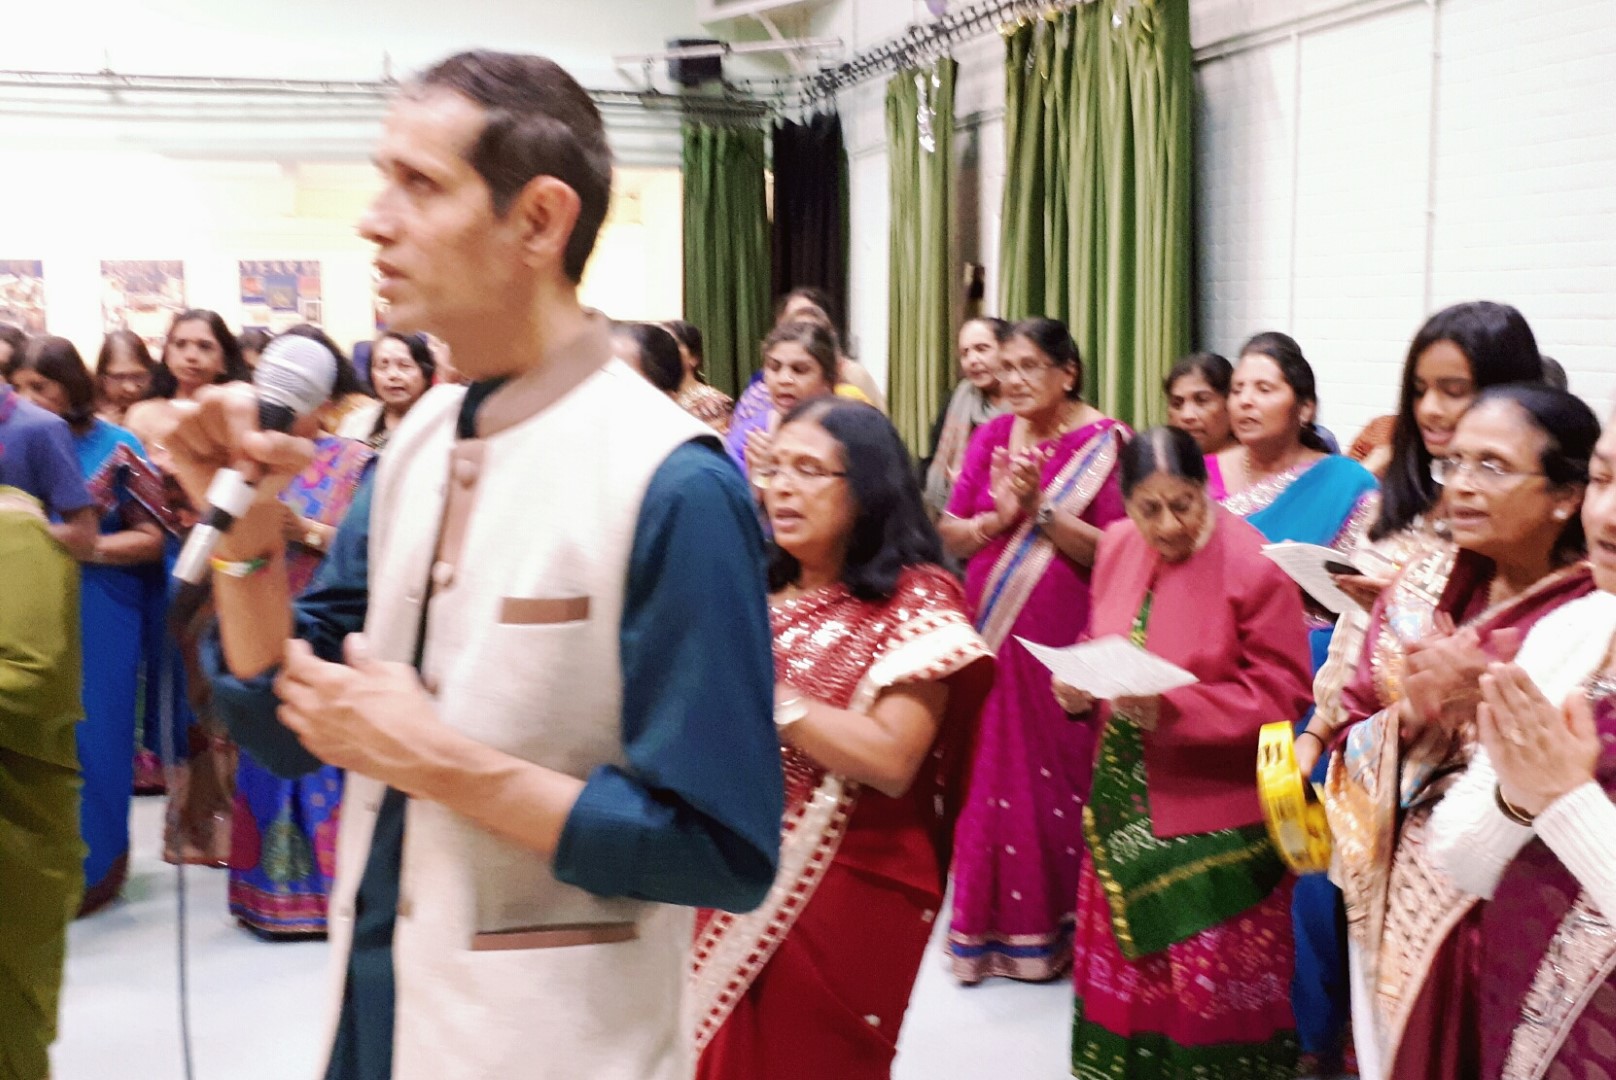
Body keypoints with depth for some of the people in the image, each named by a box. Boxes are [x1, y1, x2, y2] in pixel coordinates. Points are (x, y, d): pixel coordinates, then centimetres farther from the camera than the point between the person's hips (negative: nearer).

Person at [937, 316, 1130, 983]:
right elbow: (950, 534, 5)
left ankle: (1056, 924, 18)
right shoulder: (992, 436, 8)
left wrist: (1040, 505, -16)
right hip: (991, 633, 4)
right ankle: (990, 922, 19)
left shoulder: (1104, 442, -4)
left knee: (1057, 775, 2)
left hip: (1064, 643, -4)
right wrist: (1000, 515, -13)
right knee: (992, 774, 7)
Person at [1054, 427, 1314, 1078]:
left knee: (1211, 983, 4)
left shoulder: (1254, 566, -17)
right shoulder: (1116, 547, 3)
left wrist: (1171, 708, -26)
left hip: (1217, 813, -6)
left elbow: (1283, 693, -16)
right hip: (1126, 804, 6)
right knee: (1124, 962, 16)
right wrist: (1078, 684, -6)